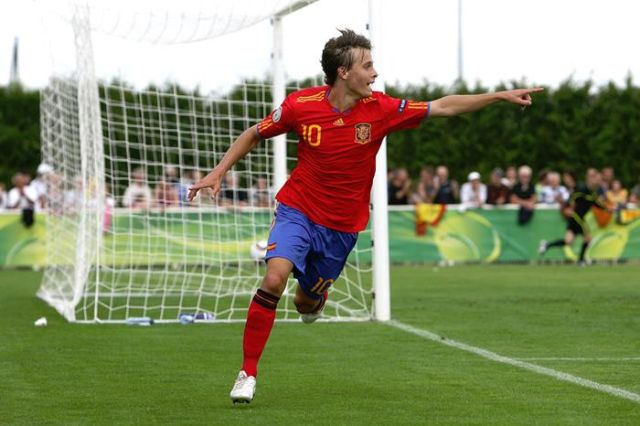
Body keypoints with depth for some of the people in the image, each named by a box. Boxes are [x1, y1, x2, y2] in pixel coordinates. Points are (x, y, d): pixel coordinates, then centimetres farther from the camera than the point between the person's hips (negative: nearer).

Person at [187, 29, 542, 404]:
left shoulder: (380, 108, -11)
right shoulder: (300, 105, -14)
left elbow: (443, 107, -4)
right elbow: (254, 135, 3)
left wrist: (501, 96, -7)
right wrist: (219, 172, -4)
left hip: (342, 227, 2)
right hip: (298, 211, -2)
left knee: (307, 303, 10)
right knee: (275, 279, -25)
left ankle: (316, 296, 51)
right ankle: (248, 374, -14)